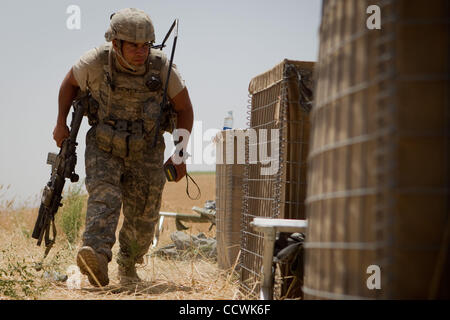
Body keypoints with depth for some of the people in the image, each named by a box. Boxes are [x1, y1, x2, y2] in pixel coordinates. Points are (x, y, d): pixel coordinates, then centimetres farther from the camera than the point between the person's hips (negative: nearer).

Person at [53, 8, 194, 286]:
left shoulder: (163, 67, -20)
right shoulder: (96, 62, -20)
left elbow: (184, 108, -6)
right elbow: (71, 83, 3)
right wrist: (61, 123, 3)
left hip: (146, 153, 1)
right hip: (103, 147, -1)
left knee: (142, 217, 4)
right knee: (104, 196, -26)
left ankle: (128, 266, 31)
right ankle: (98, 261, -45)